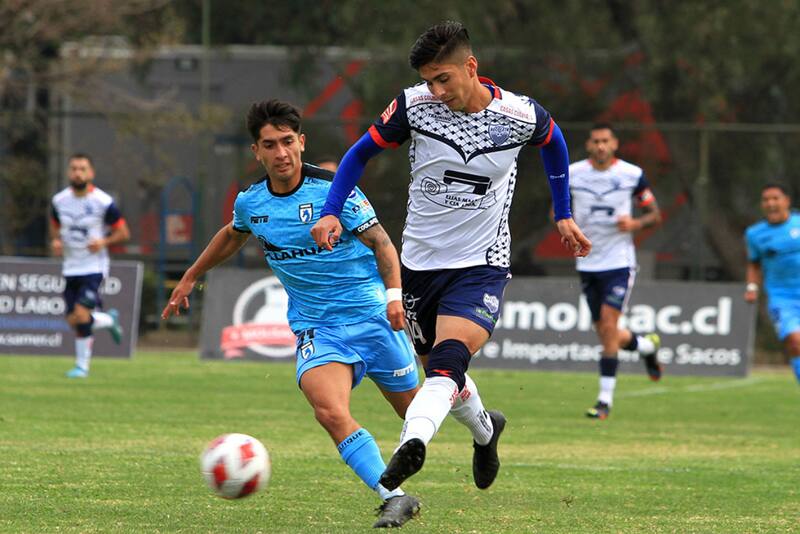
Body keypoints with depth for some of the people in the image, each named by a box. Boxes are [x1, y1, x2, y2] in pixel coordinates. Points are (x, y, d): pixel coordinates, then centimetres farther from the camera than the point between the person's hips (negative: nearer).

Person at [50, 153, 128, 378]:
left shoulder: (103, 202, -11)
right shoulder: (59, 200, 2)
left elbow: (123, 233, -4)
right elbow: (55, 227, 19)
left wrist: (103, 242, -22)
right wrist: (56, 241, -3)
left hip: (94, 266, -5)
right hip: (70, 267, 5)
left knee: (81, 314, -19)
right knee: (73, 321, 5)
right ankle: (109, 320, 34)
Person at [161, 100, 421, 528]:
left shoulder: (331, 189, -12)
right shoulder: (250, 202, 1)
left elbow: (380, 242, -9)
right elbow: (232, 236, 25)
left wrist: (394, 294, -25)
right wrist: (190, 278, 32)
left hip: (370, 315, -2)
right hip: (315, 327, 2)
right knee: (330, 413, -26)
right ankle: (396, 498, -24)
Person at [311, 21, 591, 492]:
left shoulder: (521, 115, -11)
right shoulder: (414, 105, -11)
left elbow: (553, 143, 14)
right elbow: (360, 154, 2)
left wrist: (564, 215, 16)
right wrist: (332, 213, -11)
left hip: (482, 264, -3)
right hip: (420, 261, 3)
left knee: (448, 360, -26)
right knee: (442, 375, 15)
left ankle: (413, 442, -47)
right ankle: (485, 430, 45)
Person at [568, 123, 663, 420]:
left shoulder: (633, 175, -3)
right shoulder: (572, 173, 1)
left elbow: (655, 214, 5)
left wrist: (635, 223, -16)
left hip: (619, 262, -3)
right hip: (587, 262, 3)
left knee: (608, 325, -15)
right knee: (606, 334, 6)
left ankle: (605, 399, -9)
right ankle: (648, 345, 40)